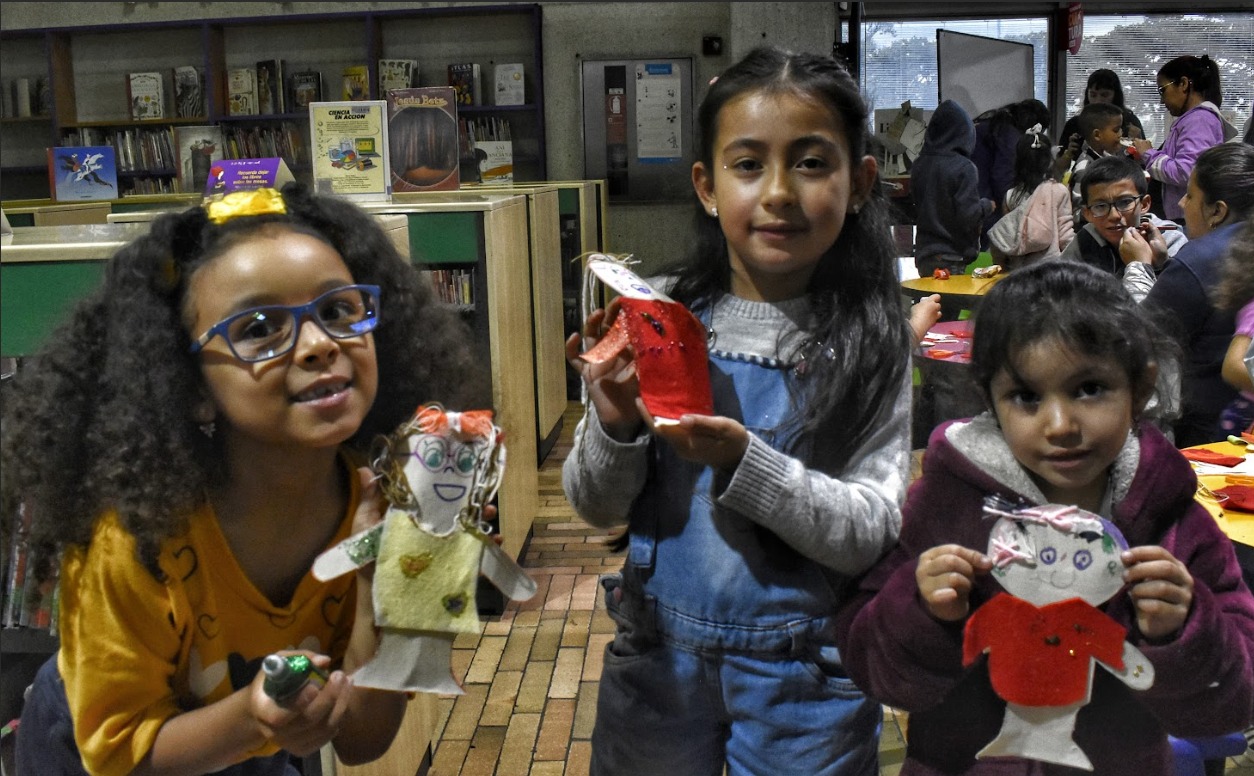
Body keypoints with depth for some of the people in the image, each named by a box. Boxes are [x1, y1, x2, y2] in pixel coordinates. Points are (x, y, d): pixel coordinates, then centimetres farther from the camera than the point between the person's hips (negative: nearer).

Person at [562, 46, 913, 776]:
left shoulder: (870, 340, -11)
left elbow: (871, 532, -15)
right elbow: (597, 506, -2)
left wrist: (743, 462, -29)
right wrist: (614, 426, -22)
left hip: (803, 669, -2)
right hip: (658, 650, 2)